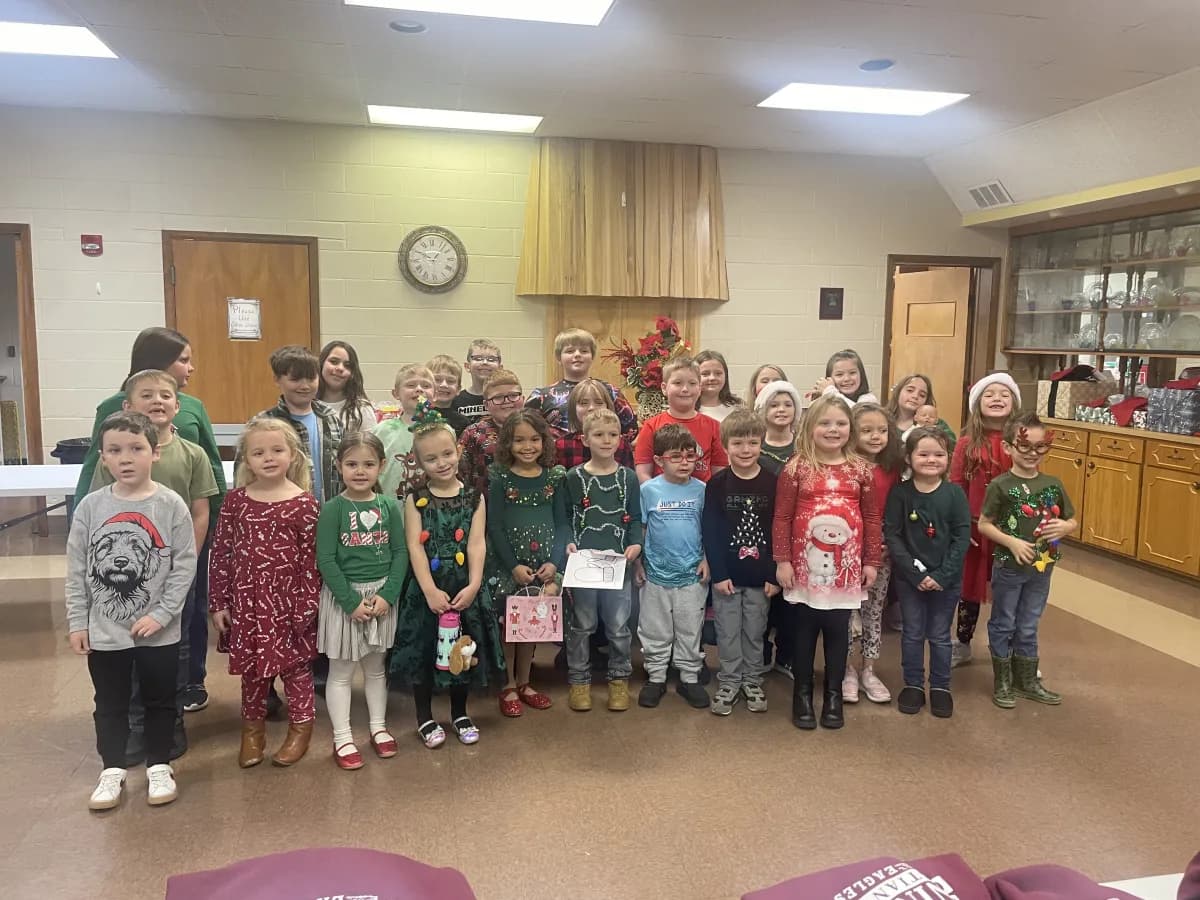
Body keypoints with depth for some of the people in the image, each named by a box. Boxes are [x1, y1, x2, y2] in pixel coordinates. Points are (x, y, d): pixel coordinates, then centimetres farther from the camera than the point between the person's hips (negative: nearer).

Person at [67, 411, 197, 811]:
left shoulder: (171, 505, -11)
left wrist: (161, 613, -14)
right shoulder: (90, 507, -5)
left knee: (160, 700, 14)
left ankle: (159, 766, 31)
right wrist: (77, 622, 0)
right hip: (104, 630, 2)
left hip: (159, 630, -1)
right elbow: (77, 569, 0)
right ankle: (112, 769, 33)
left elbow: (185, 565, -10)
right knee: (110, 703, 16)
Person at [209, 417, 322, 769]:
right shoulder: (235, 501, 0)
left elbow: (311, 559, -8)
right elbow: (220, 553, 3)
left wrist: (307, 605, -9)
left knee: (294, 663, 10)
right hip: (247, 601, 3)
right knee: (251, 667, 15)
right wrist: (218, 602, 2)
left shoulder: (304, 504, -8)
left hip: (288, 601, -2)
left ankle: (301, 726, 27)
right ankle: (253, 727, 33)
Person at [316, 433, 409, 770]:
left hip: (382, 594, 3)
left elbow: (400, 553, 0)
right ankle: (342, 738, 19)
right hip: (343, 596, -3)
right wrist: (352, 601, -17)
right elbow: (325, 560, -12)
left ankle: (378, 727, 31)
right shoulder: (332, 509, -10)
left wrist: (387, 595, -11)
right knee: (341, 670, 7)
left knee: (376, 666, 17)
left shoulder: (389, 506, -1)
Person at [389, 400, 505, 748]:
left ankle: (460, 713, 31)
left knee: (463, 650, 12)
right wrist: (431, 590, -18)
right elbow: (415, 547, -10)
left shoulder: (474, 498, 0)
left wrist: (473, 585, -17)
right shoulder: (416, 499, -3)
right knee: (424, 650, 7)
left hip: (465, 587, 1)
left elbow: (477, 544, -6)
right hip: (427, 588, -1)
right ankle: (425, 717, 26)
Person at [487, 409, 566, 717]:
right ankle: (508, 686, 21)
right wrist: (514, 566, -14)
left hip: (544, 564, 2)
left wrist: (554, 562, -9)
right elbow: (494, 527, -7)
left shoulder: (554, 477, 2)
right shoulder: (500, 478, -5)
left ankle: (524, 683, 27)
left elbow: (561, 523, 2)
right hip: (509, 564, -2)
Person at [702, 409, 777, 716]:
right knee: (728, 632, 9)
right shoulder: (717, 485, -6)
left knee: (755, 631, 13)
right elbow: (710, 532, -7)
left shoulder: (772, 483, -4)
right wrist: (718, 573, -12)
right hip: (726, 574, -1)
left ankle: (752, 681, 29)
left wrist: (775, 574, -5)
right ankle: (729, 682, 24)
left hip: (760, 575, 1)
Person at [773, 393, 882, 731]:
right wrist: (782, 560, -7)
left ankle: (834, 694, 25)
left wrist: (871, 561, 5)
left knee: (838, 630, 10)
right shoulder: (796, 468, -5)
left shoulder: (860, 469, 2)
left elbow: (871, 518, 6)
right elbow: (782, 517, -4)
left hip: (846, 565, 2)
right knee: (805, 630, 10)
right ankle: (802, 693, 24)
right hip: (806, 564, -2)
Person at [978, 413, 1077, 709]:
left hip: (1042, 567, 4)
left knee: (1028, 627, 18)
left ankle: (1028, 681, 33)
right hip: (1008, 567, -4)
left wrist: (1063, 527, -13)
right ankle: (1003, 682, 25)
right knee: (1003, 625, 11)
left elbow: (1073, 521, 8)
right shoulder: (1000, 485, -14)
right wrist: (1012, 542, -22)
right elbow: (984, 524, -10)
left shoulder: (1053, 484, -1)